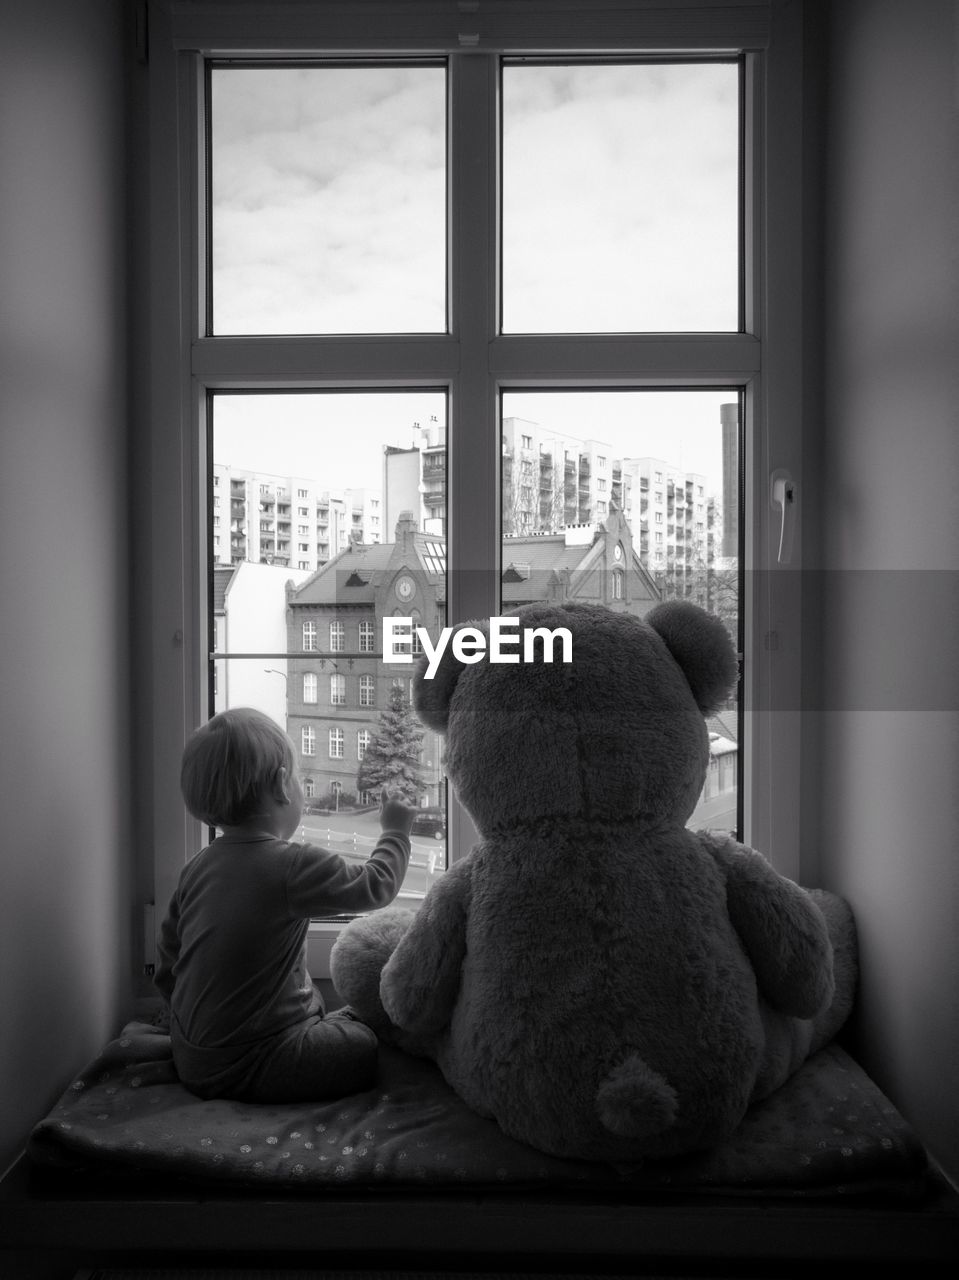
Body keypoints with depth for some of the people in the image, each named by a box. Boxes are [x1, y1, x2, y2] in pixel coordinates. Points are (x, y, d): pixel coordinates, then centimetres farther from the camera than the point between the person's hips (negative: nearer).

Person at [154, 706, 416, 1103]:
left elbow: (168, 956, 12)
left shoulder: (197, 866, 3)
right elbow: (375, 886, -7)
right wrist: (395, 831, 11)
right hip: (246, 1066, -8)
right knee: (368, 1047, -7)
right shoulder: (294, 866, -20)